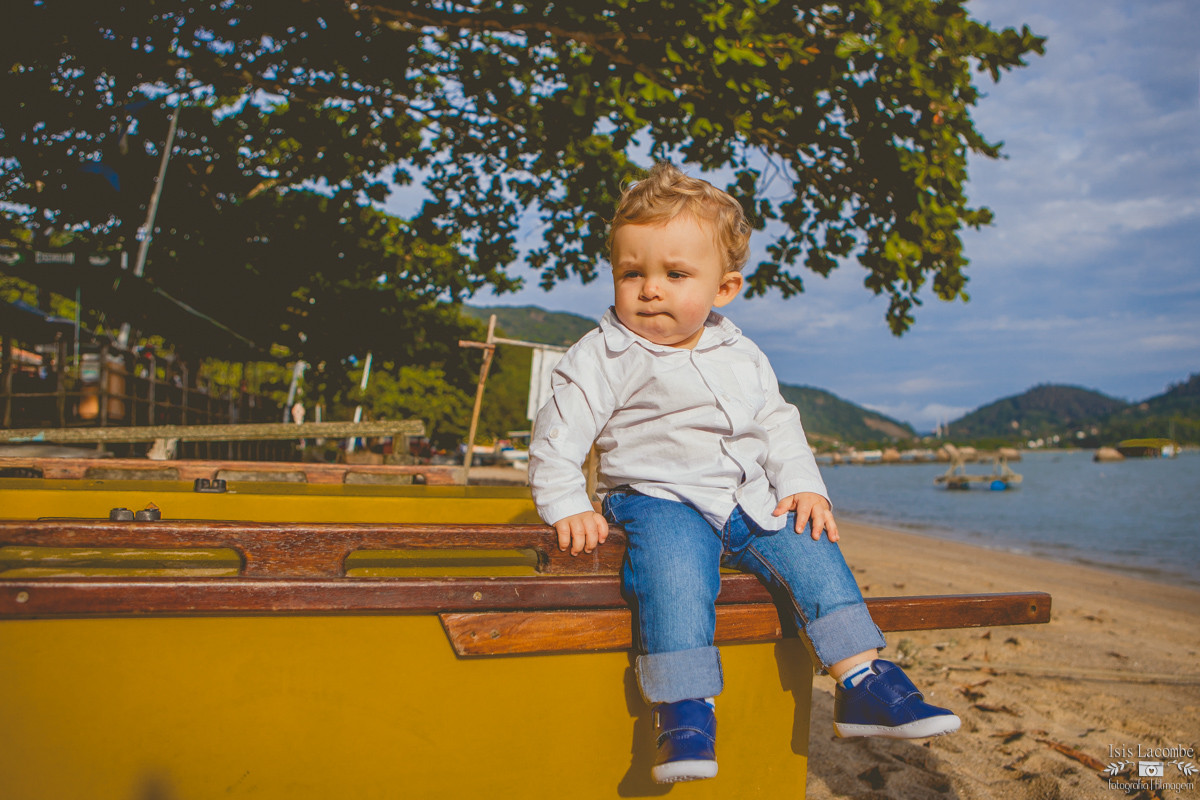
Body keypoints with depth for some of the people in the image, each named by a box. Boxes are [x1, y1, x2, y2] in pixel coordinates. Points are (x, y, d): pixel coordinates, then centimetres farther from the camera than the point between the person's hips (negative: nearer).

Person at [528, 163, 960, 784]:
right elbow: (557, 437, -4)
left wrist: (803, 488, 4)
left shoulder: (743, 359, 11)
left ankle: (862, 684, -2)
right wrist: (567, 508, -14)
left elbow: (779, 427, 18)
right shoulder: (603, 358, -4)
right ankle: (684, 714, -29)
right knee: (674, 568, -33)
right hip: (657, 500, -5)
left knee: (811, 550, -11)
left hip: (748, 502, 5)